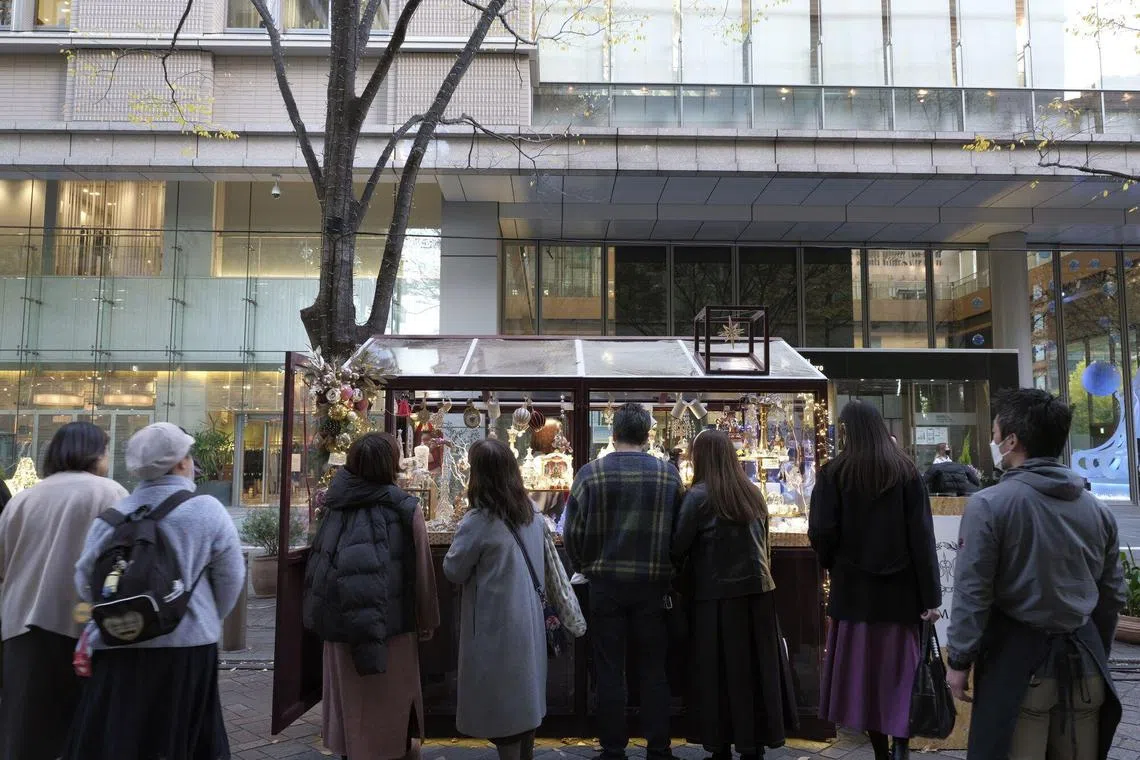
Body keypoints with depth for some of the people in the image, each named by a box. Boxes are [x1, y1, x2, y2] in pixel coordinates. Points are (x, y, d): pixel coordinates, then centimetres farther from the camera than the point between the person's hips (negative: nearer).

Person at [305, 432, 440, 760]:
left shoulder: (337, 505, -2)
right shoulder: (405, 508, -12)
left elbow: (321, 565, 4)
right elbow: (422, 571, -7)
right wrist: (428, 620, 5)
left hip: (340, 622, 4)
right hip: (391, 623, -3)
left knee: (350, 700, 18)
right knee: (392, 702, 13)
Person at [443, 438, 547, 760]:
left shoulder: (479, 522, -20)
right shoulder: (532, 514, 2)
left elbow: (453, 571, -9)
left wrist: (461, 536, 4)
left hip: (496, 623, -7)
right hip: (528, 619, 7)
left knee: (500, 698, 5)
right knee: (525, 691, 19)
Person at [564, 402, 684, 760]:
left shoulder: (591, 473, -6)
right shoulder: (668, 474, -3)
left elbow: (573, 532, -5)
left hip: (606, 583, -1)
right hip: (653, 584, 1)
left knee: (609, 671, 9)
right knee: (654, 670, 13)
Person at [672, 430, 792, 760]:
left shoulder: (700, 496, -11)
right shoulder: (753, 493, 7)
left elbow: (679, 547, -9)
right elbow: (763, 542, 13)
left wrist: (673, 574, 8)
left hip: (719, 595, -5)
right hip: (758, 590, 5)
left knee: (718, 673, 6)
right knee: (756, 670, 11)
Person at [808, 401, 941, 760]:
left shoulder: (834, 472, -5)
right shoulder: (905, 470, 0)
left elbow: (821, 532, -12)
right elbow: (922, 537, -4)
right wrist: (931, 596, -3)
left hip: (854, 589, -1)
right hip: (900, 588, 1)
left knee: (865, 671, 10)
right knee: (900, 669, 8)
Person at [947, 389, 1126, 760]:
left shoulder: (989, 504, -13)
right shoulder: (1097, 509, 4)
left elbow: (972, 593, -14)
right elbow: (1113, 595, 11)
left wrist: (959, 660, -4)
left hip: (1019, 661, -5)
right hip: (1083, 660, 5)